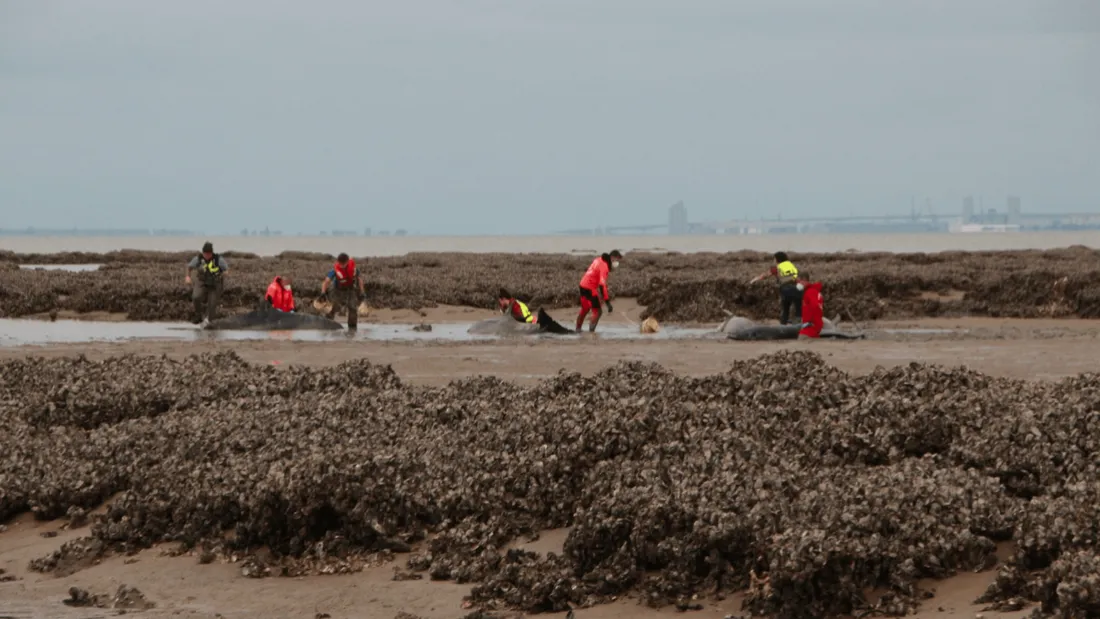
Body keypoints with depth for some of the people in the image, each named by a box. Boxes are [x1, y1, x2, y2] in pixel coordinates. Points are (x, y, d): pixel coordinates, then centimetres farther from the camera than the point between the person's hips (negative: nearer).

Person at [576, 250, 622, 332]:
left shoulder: (600, 260, 8)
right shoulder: (604, 266, -21)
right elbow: (602, 284, -30)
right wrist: (608, 303, -33)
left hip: (583, 285, 10)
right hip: (589, 288, -10)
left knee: (585, 310, 25)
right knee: (597, 312, -8)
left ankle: (578, 329, 38)